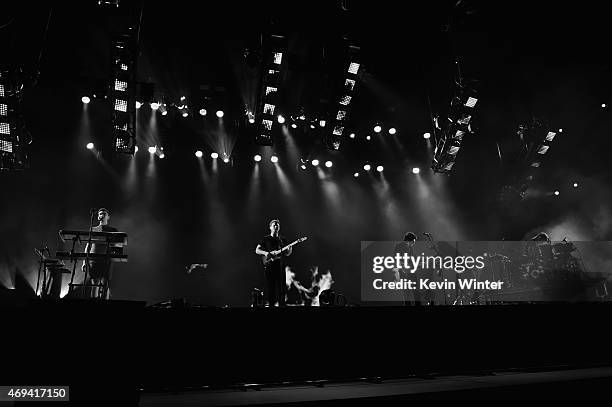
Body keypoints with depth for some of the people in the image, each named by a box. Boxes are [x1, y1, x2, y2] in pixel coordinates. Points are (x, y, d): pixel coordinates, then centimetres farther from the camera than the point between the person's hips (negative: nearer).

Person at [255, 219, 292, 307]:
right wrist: (265, 253, -15)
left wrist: (289, 250, -7)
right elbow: (257, 250, 3)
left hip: (280, 266, 2)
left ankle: (280, 304, 1)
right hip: (268, 266, -2)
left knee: (281, 288, -2)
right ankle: (270, 303, 7)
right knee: (270, 287, -1)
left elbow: (286, 254, 15)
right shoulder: (266, 239, 6)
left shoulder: (282, 240, 14)